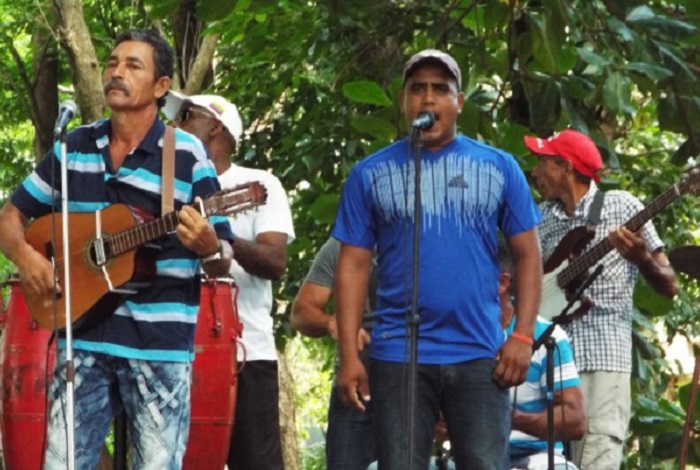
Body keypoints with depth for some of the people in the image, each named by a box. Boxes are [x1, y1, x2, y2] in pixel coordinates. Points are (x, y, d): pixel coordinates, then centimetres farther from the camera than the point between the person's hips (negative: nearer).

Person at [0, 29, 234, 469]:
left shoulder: (187, 156, -3)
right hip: (84, 337, 3)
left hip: (160, 345, -3)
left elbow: (223, 262, -2)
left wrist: (208, 248, -26)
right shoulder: (73, 148, 8)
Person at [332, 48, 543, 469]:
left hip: (480, 355, 0)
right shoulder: (371, 175, 6)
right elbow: (354, 266, 4)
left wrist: (523, 336, -5)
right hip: (399, 355, 0)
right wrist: (349, 354, -4)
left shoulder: (499, 168, 7)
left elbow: (528, 255, 6)